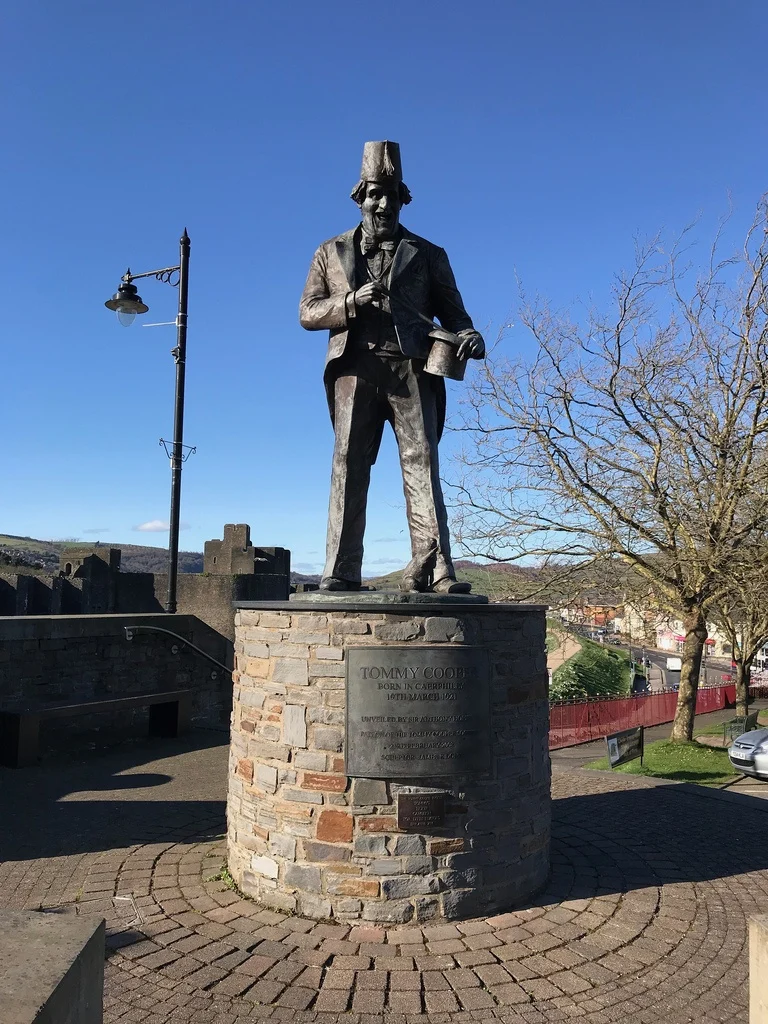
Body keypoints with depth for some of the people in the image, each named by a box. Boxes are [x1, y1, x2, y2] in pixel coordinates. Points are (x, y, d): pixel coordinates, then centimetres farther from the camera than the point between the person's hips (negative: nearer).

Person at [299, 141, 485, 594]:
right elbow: (308, 312, 14)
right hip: (356, 369, 1)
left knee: (422, 465, -10)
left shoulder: (428, 255, 21)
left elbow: (453, 311, 15)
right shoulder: (332, 252, 21)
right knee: (349, 467, -5)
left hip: (412, 368, 0)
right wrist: (350, 302, -6)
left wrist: (469, 336, -8)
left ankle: (433, 569, -14)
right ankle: (341, 572, -5)